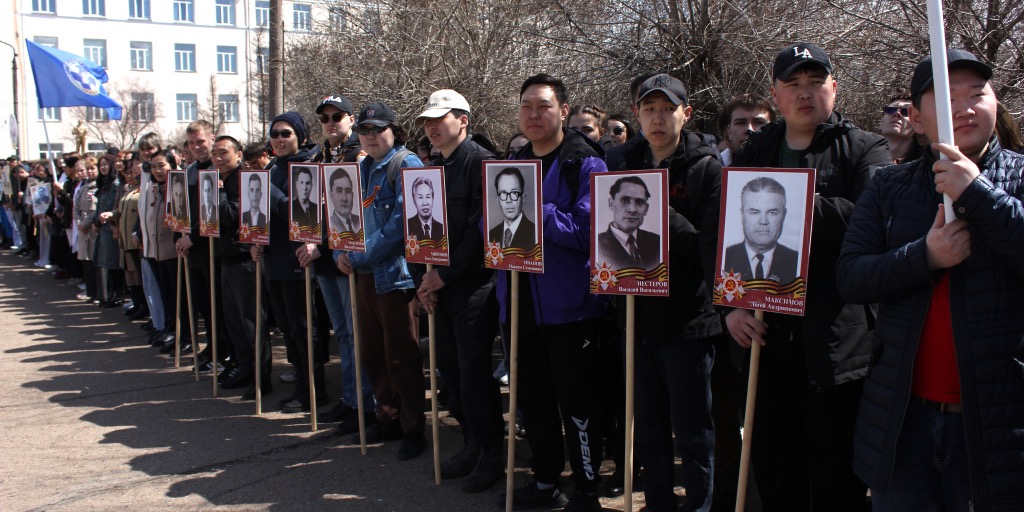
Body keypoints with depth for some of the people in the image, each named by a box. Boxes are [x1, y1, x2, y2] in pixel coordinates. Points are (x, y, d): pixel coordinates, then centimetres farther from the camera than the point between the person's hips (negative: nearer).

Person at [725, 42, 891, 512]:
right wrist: (730, 304, -4)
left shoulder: (865, 150, 2)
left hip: (837, 337, -4)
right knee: (771, 465, 14)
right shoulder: (753, 155, 13)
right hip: (767, 331, 4)